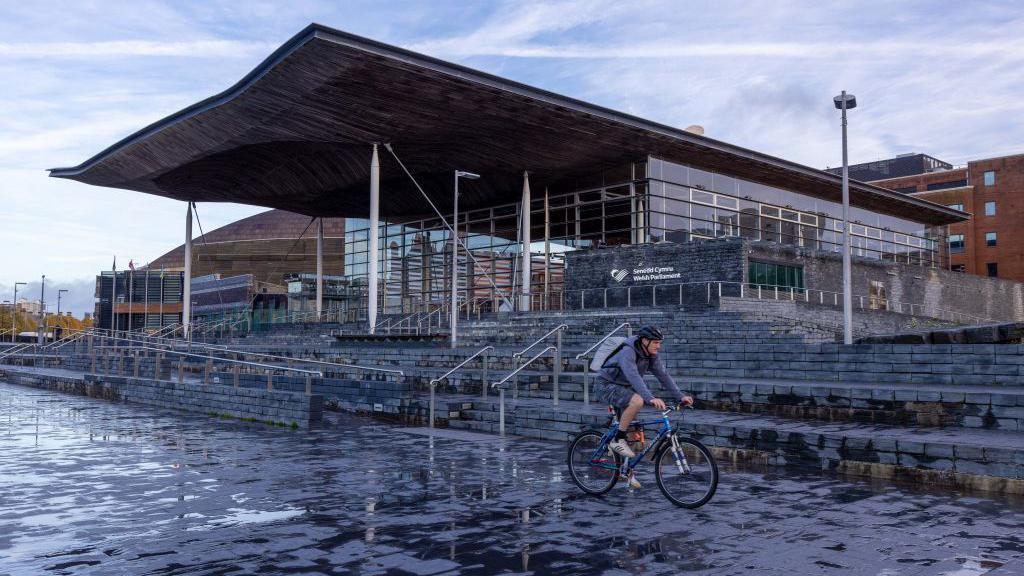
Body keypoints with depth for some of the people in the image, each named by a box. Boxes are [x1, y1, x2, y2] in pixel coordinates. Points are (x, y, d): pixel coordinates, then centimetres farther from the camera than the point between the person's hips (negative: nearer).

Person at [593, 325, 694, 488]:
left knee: (629, 431, 6)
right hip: (605, 386, -8)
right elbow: (633, 377, -42)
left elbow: (663, 375, -3)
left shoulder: (651, 355, -3)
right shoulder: (627, 352, -29)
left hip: (622, 388, 8)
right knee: (637, 401, -33)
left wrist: (680, 396, -13)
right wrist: (650, 398, -53)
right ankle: (617, 441, -21)